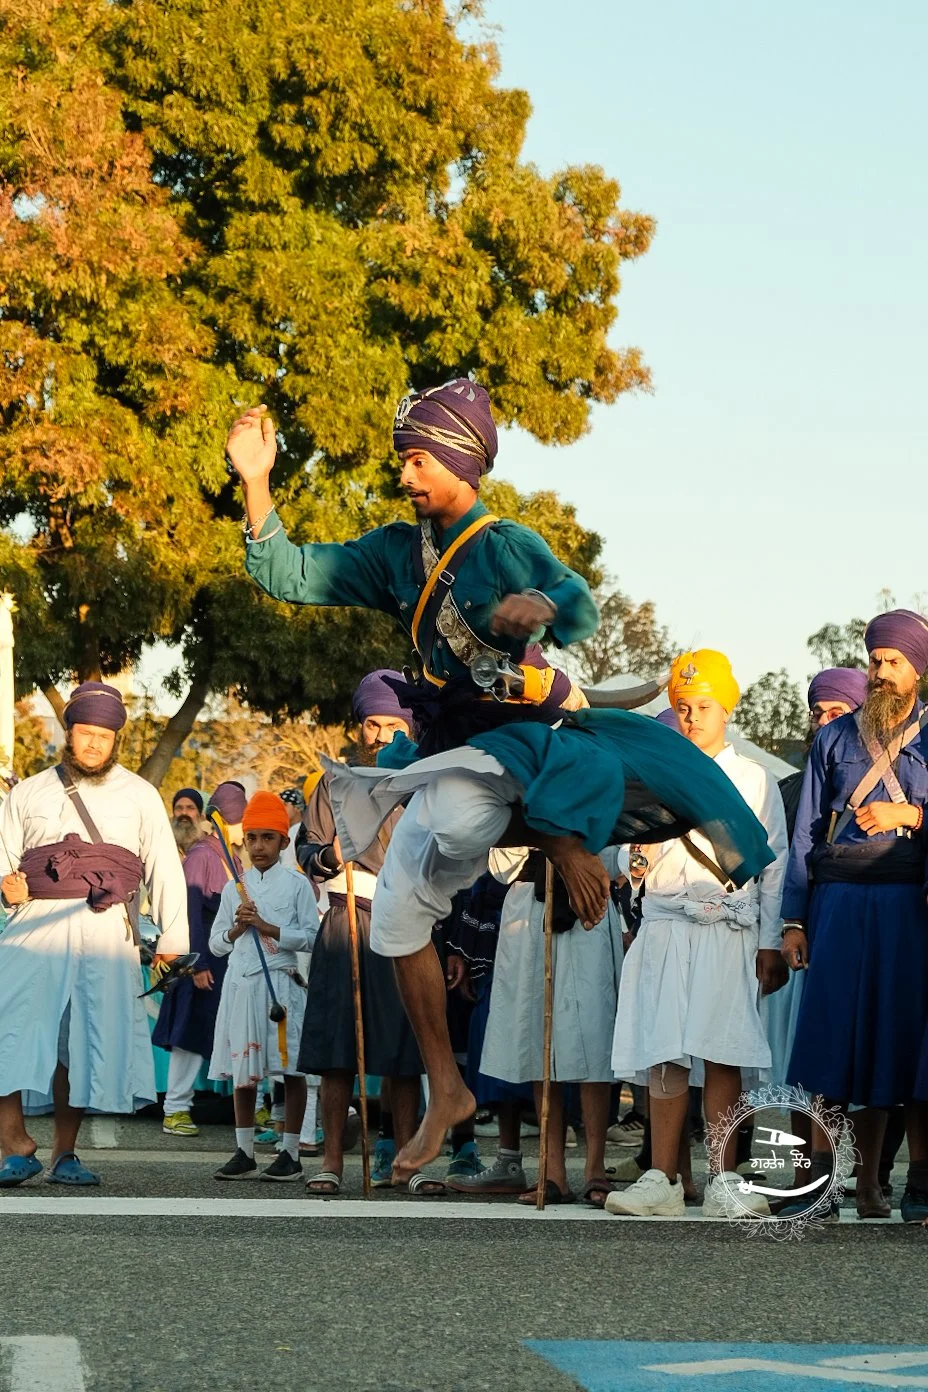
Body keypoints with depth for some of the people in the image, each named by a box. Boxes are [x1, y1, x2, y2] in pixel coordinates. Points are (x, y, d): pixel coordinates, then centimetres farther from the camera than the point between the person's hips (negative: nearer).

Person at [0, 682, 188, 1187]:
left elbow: (164, 865, 10)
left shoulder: (139, 795, 16)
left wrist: (173, 935, 1)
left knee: (85, 1040, -3)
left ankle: (63, 1153, 5)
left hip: (106, 930, 0)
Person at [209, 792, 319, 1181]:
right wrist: (237, 928, -5)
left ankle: (291, 1154, 3)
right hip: (240, 983, 4)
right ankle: (244, 1154, 12)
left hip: (281, 983, -3)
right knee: (241, 1070, 5)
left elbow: (311, 938, -4)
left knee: (291, 1068, -2)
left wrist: (267, 928, -12)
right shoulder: (234, 889, 13)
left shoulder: (297, 884, 3)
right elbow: (216, 944, 14)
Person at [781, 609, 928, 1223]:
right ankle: (820, 1178, -5)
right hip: (839, 899, 2)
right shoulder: (834, 738, 17)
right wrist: (794, 919, 7)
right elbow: (806, 830, 13)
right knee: (832, 1029, -5)